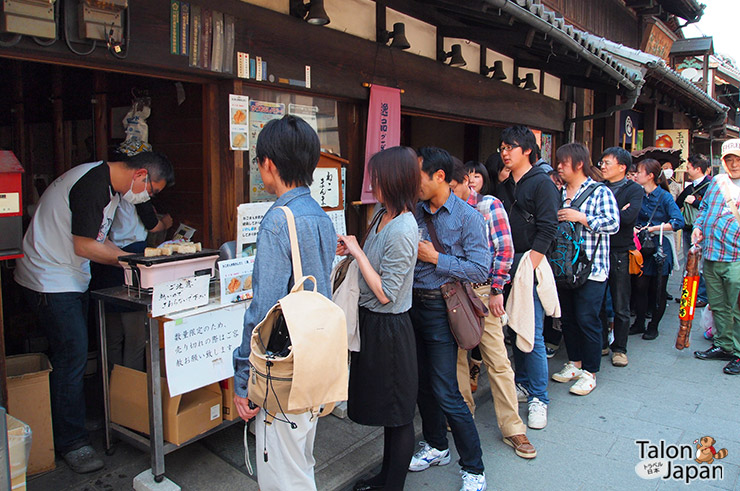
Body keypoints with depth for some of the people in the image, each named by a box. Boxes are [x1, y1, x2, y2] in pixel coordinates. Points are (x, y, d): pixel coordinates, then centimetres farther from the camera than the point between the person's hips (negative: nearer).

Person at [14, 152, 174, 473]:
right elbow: (85, 246, -22)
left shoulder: (109, 186, 9)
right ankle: (71, 442, 5)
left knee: (73, 356, 14)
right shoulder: (92, 184, -23)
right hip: (50, 281, -10)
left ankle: (69, 428, 27)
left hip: (71, 278, 10)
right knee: (72, 356, -6)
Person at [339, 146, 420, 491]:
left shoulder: (402, 231, -24)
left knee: (397, 412, 9)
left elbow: (385, 293, -24)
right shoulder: (385, 214, 4)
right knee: (386, 406, 22)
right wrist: (354, 251, 1)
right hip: (373, 321, 10)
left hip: (389, 328, -10)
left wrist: (357, 252, -18)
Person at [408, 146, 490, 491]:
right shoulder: (416, 213, 7)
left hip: (440, 308, -6)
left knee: (446, 393, -4)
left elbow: (480, 269, -15)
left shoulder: (467, 216, -9)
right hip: (412, 304, 6)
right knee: (422, 383, 17)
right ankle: (436, 446, 39)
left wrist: (435, 258, -16)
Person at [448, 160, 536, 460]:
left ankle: (512, 428, 10)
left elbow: (505, 249, -5)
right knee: (456, 355, 11)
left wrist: (496, 290, -9)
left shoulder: (489, 205, -2)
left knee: (497, 360, -1)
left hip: (482, 291, -4)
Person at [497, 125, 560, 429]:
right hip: (508, 267, 7)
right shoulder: (506, 186, 16)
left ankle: (538, 398, 6)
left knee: (533, 334, -5)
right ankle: (523, 384, 27)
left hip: (531, 267, -7)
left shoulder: (542, 184, -6)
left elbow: (546, 231, -14)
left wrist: (528, 268, -18)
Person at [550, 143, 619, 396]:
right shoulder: (558, 193, 12)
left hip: (591, 268, -6)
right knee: (567, 317, 13)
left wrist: (581, 218, -18)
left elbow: (613, 223, -13)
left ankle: (590, 372, 11)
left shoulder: (600, 192, -4)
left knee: (587, 319, -3)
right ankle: (574, 363, 29)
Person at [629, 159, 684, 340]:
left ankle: (653, 326, 19)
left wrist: (654, 228, -20)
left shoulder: (664, 197, -10)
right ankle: (639, 323, 18)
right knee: (639, 286, 3)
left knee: (658, 289, 5)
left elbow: (679, 221, -18)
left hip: (661, 248, -4)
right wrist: (633, 228, -11)